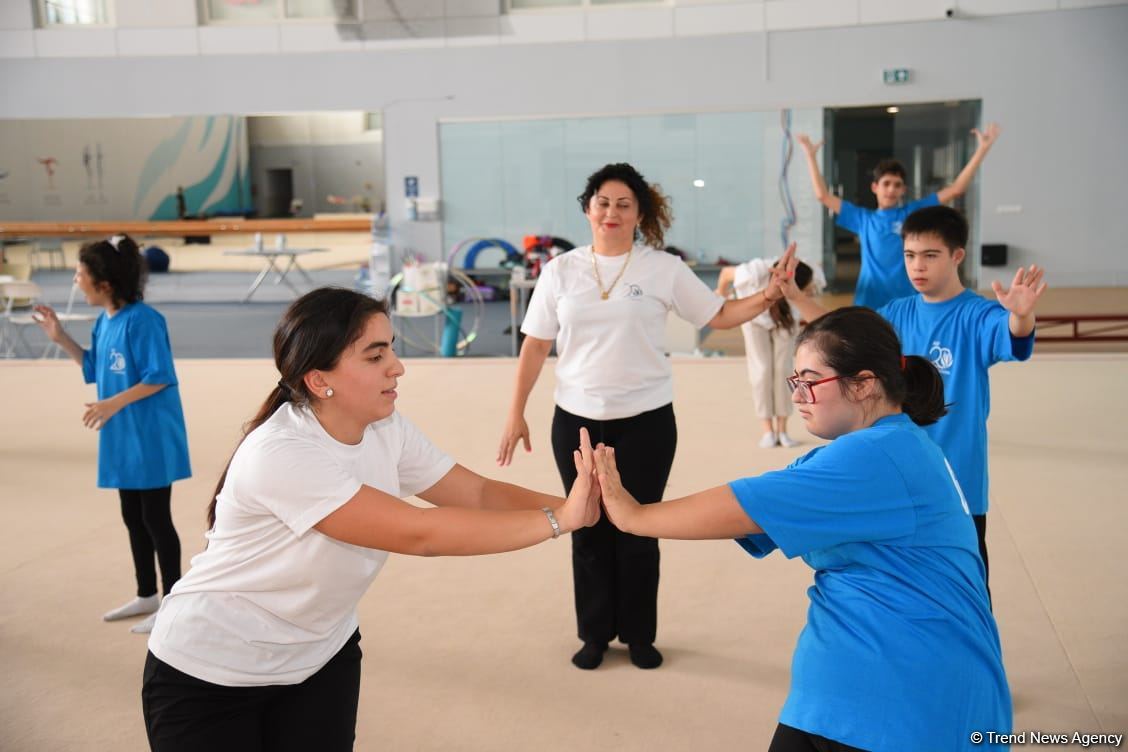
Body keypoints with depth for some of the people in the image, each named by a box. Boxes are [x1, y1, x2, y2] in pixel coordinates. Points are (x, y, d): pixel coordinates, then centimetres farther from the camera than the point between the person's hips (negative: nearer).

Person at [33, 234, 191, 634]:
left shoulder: (142, 320, -20)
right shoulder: (104, 321, 7)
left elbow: (160, 377, -21)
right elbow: (95, 369, 18)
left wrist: (114, 403, -24)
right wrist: (61, 338, 10)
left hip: (151, 438, -9)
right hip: (124, 439, 9)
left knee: (156, 518, 0)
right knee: (133, 517, 17)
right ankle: (146, 595, 32)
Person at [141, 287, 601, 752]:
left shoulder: (386, 430, -9)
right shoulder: (281, 455, -32)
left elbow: (479, 493, -7)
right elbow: (419, 534, -35)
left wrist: (576, 506, -23)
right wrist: (559, 519, -34)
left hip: (320, 656, 6)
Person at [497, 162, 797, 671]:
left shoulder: (664, 268, -1)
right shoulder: (560, 271, 3)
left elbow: (719, 316, 1)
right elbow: (535, 345, 4)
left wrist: (770, 294, -16)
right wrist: (516, 413, 3)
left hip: (646, 419, -1)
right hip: (576, 419, 2)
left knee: (638, 531, 8)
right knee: (588, 531, 10)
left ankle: (639, 635, 25)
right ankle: (595, 634, 26)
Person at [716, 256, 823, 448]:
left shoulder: (815, 278, -36)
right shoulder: (756, 273, -45)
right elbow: (726, 273, -21)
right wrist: (721, 294, -3)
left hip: (785, 317, 2)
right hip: (756, 318, -2)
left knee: (783, 369, -5)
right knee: (762, 370, -7)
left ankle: (782, 430, 2)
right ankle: (768, 431, 1)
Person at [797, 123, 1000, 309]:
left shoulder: (914, 212, 7)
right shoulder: (863, 218, 9)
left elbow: (956, 190, 4)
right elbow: (823, 196, 10)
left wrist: (981, 150, 0)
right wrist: (811, 155, 12)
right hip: (869, 305, 1)